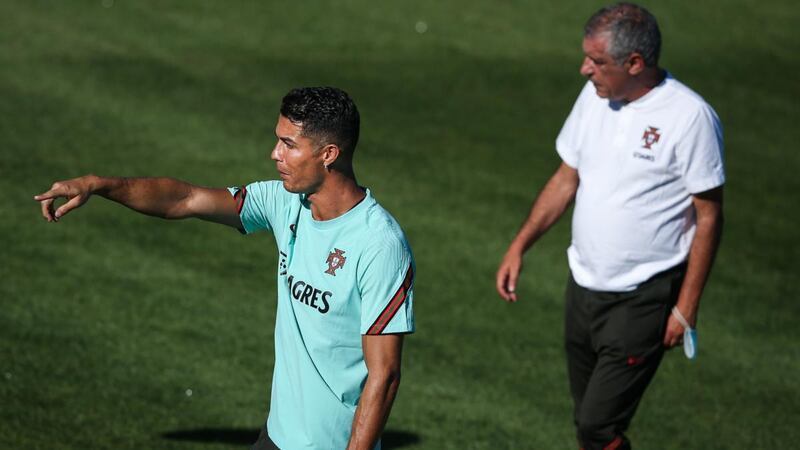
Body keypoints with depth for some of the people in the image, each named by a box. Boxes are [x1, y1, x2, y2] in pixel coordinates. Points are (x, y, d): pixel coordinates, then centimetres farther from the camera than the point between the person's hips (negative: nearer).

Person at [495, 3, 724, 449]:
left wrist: (686, 307, -13)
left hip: (644, 297, -7)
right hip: (584, 286, 7)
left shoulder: (690, 117, -17)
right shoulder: (595, 96, 4)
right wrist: (519, 247, 8)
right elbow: (567, 179, 15)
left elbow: (709, 216, -12)